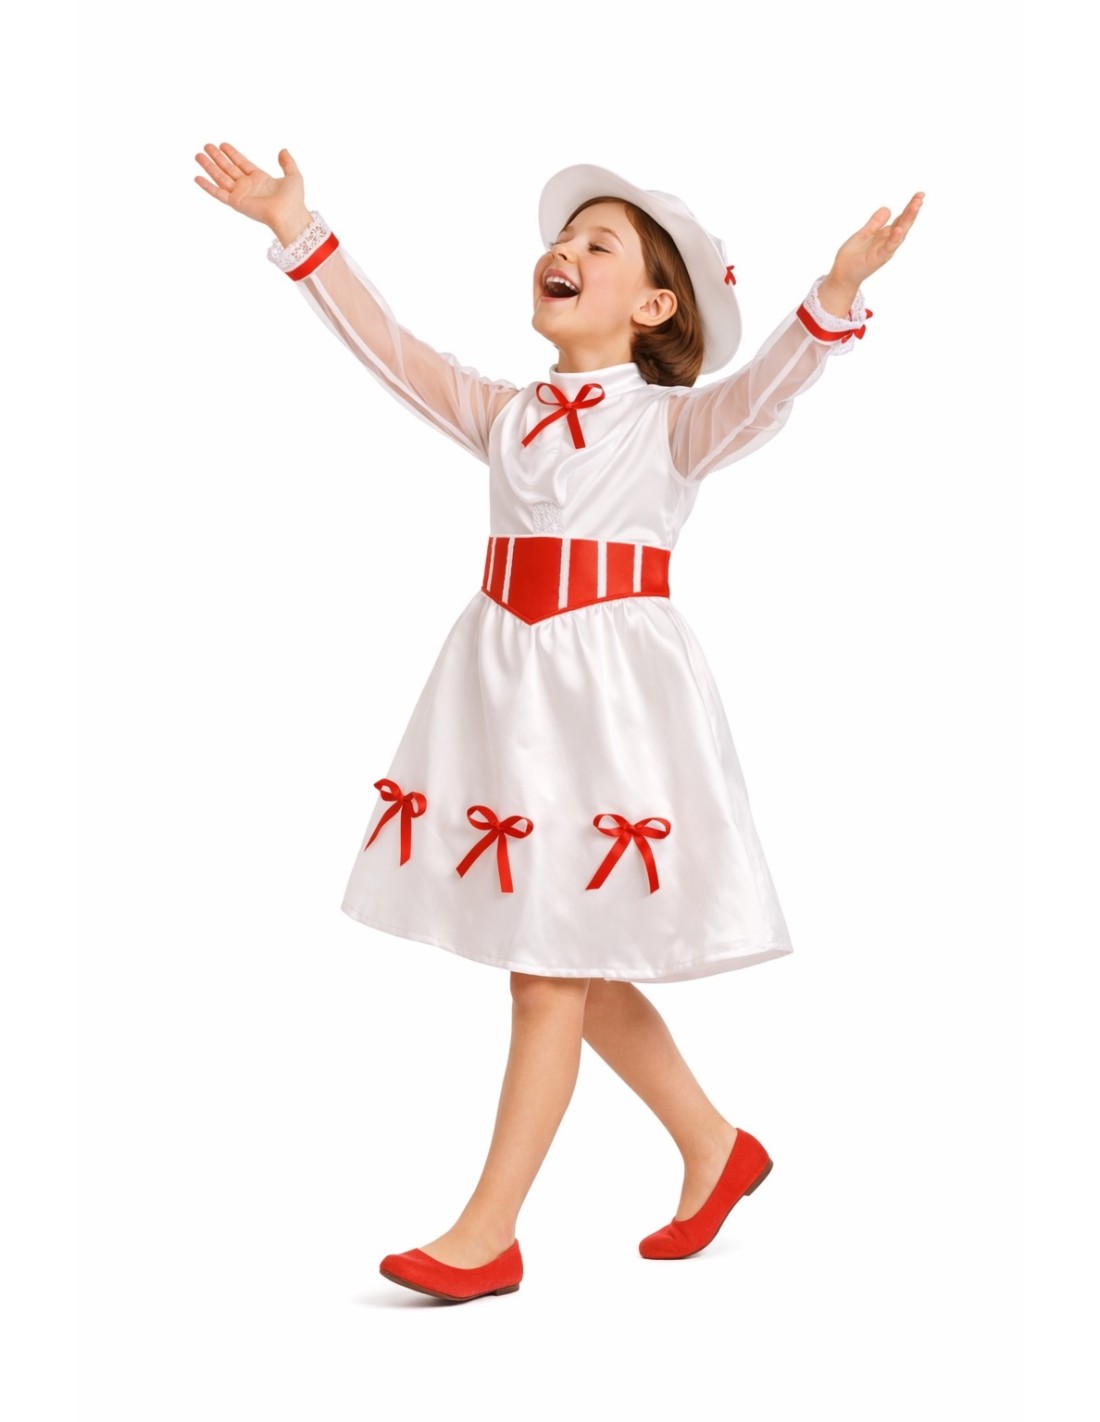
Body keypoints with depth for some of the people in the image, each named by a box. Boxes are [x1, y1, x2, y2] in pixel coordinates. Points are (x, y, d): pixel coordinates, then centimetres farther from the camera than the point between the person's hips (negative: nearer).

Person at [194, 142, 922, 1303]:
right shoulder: (501, 415, 12)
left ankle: (487, 1232, 6)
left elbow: (765, 385, -19)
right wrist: (297, 230, 2)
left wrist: (838, 293, -37)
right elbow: (387, 346, 8)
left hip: (612, 683, -6)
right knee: (573, 967, 13)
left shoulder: (673, 423, -2)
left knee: (552, 973, -2)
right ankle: (714, 1149, 32)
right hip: (509, 683, 6)